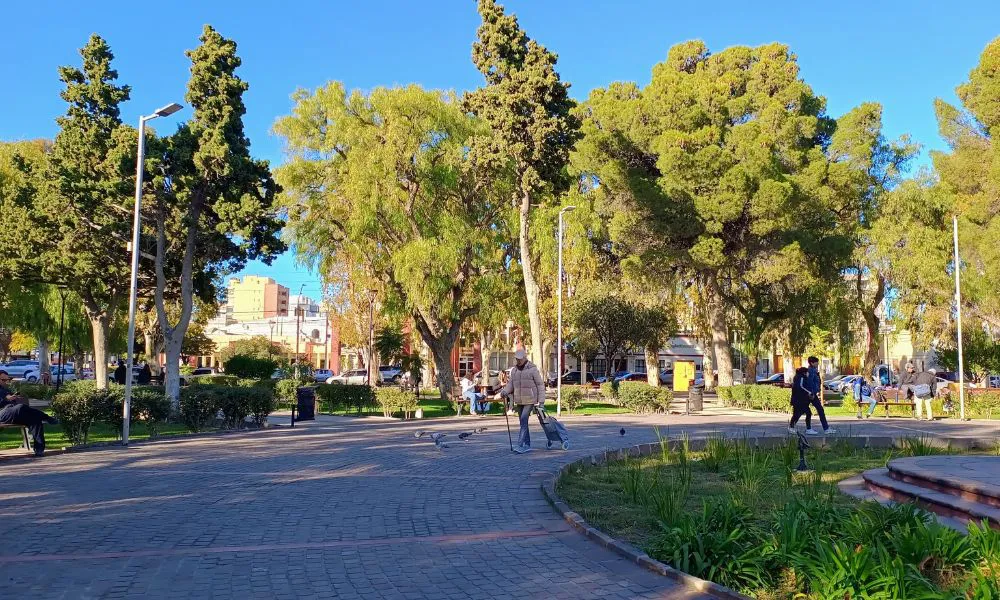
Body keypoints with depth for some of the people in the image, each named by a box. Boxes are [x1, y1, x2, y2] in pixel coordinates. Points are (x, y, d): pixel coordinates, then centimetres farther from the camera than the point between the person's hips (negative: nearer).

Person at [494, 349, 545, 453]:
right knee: (523, 422, 9)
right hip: (519, 401, 6)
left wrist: (541, 401, -9)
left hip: (530, 400, -6)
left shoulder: (532, 369, -6)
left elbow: (540, 385, -4)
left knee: (523, 421, -16)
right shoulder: (514, 370, 11)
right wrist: (501, 393, -8)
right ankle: (527, 445, 18)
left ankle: (520, 445, -18)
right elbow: (510, 385, 10)